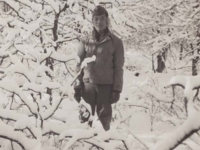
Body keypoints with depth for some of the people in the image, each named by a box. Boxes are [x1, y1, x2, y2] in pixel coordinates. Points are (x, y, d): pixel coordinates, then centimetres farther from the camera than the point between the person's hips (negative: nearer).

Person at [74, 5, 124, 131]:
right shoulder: (86, 41, 7)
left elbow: (118, 68, 1)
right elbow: (79, 65, 9)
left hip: (106, 85, -2)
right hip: (88, 84, 2)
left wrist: (117, 89, -5)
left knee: (104, 117, 1)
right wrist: (77, 86, 4)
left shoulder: (115, 42, 1)